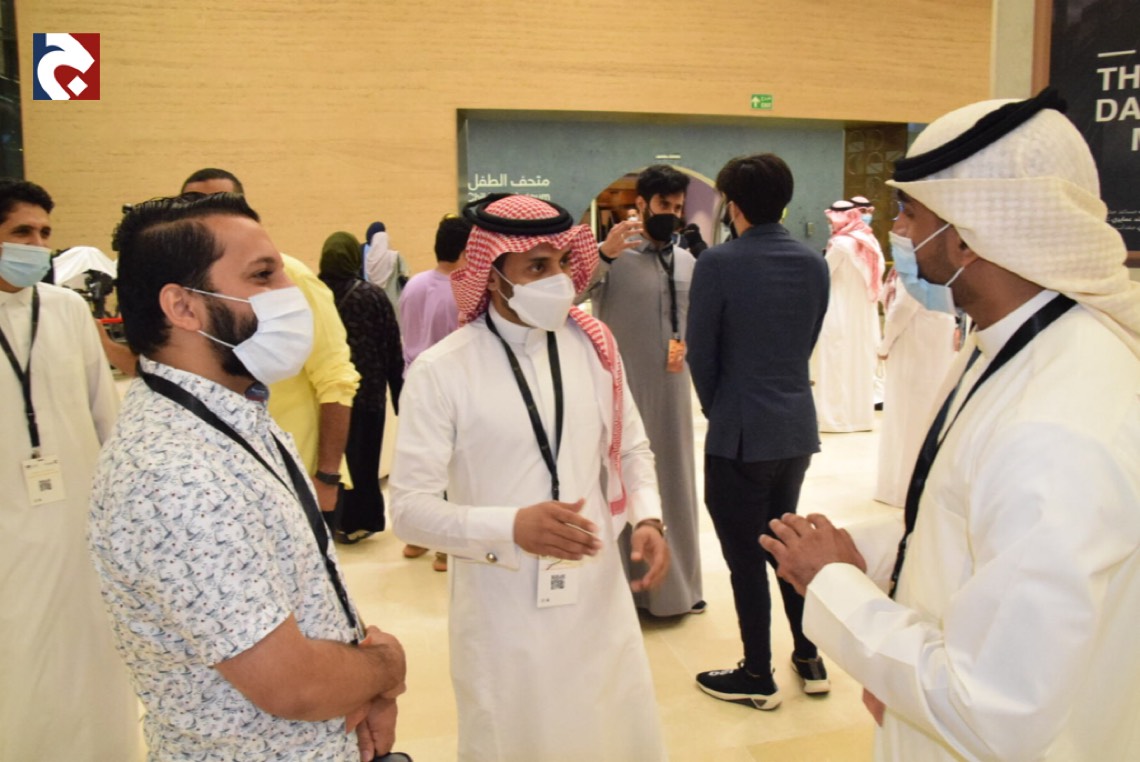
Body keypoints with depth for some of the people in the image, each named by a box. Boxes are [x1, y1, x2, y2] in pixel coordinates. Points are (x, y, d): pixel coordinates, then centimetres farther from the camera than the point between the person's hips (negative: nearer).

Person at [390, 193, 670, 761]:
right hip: (503, 613, -3)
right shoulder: (441, 371, -14)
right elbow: (410, 507, -14)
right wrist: (512, 527, -28)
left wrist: (647, 517, -6)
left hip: (599, 598, 4)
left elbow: (631, 447, 13)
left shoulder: (593, 345, 1)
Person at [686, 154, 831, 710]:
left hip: (740, 433, -6)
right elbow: (810, 341, 10)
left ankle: (758, 678, 21)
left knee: (745, 557, 7)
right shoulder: (814, 263, 3)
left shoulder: (718, 263, -15)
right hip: (799, 427, 7)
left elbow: (700, 352, -9)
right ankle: (809, 658, 32)